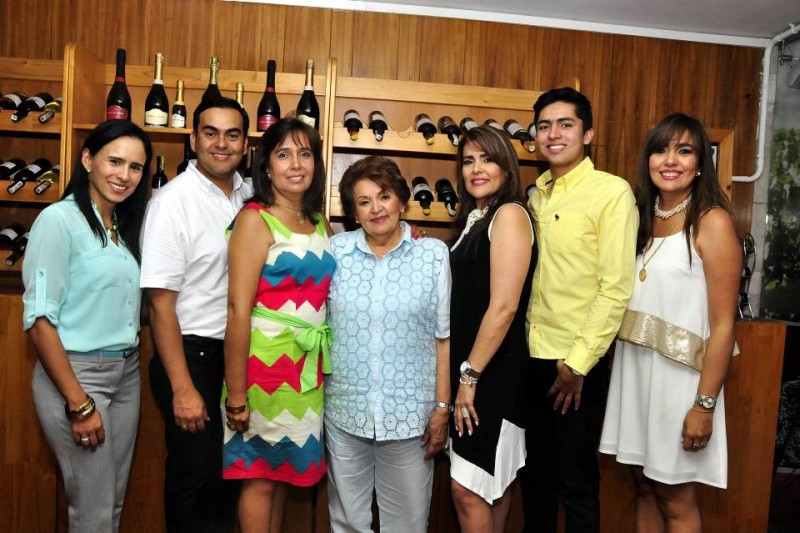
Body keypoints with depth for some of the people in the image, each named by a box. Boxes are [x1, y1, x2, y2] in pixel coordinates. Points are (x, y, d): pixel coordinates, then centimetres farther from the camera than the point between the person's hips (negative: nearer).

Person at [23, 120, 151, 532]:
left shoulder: (124, 226, 10)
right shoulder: (59, 220, -12)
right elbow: (39, 320, -15)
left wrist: (129, 365, 4)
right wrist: (79, 403, -17)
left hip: (126, 372, 7)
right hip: (76, 373, -7)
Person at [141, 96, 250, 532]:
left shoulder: (248, 196, 3)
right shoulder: (173, 201, -14)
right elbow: (161, 302, -15)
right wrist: (182, 389, -16)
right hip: (190, 352, -5)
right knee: (194, 472, 8)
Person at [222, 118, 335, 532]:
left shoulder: (319, 223, 10)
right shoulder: (255, 219, -10)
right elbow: (238, 309, -15)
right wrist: (236, 396, -17)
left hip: (309, 362, 6)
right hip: (266, 359, -6)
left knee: (283, 468, 18)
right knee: (260, 475, 7)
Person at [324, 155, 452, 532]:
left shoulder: (434, 254, -3)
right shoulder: (335, 252, 0)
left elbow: (443, 337, -1)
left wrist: (442, 407, -2)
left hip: (410, 412, -1)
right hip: (344, 410, 1)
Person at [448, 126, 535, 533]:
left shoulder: (509, 214, -13)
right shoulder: (474, 219, 14)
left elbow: (504, 306, -21)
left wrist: (470, 375, -17)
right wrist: (463, 374, 14)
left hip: (493, 371, -9)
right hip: (470, 368, 9)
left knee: (467, 488, -4)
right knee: (490, 485, 17)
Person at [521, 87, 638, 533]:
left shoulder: (612, 192, -9)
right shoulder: (537, 194, 10)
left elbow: (616, 289, -14)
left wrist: (579, 362, -16)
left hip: (578, 363, -5)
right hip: (532, 357, 6)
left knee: (576, 482, 7)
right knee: (536, 476, 17)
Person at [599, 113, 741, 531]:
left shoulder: (712, 222, -10)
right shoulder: (641, 217, 9)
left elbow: (723, 325, -12)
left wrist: (705, 405, -15)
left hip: (678, 372, -5)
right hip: (632, 367, 6)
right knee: (644, 486, 16)